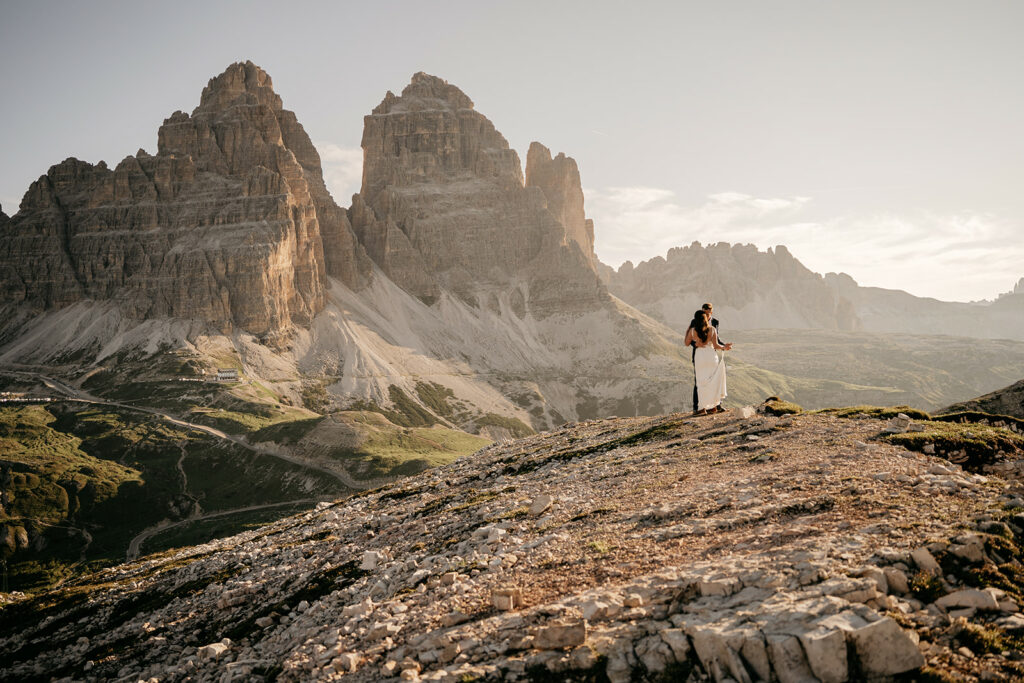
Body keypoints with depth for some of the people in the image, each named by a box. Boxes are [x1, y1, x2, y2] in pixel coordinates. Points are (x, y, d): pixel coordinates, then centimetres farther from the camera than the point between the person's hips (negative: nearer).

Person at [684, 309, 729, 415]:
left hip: (699, 357, 0)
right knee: (713, 382, 10)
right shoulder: (712, 329, -4)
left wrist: (687, 331, 21)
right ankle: (713, 406, 14)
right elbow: (716, 345, -7)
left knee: (701, 382, 6)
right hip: (711, 355, 0)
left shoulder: (692, 330, -3)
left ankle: (702, 408, 5)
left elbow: (686, 343, 10)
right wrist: (724, 348, 8)